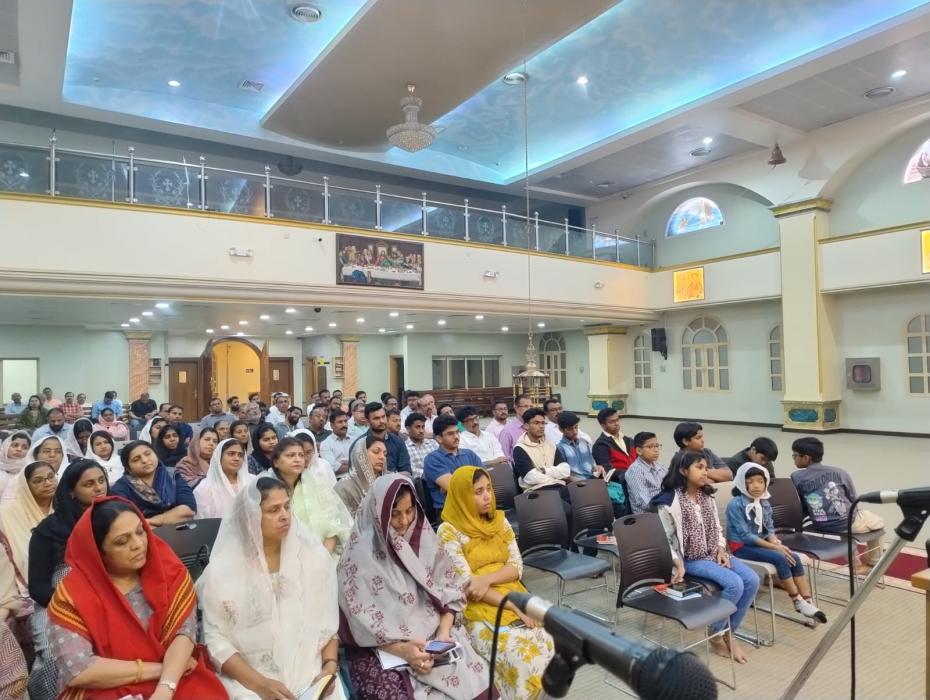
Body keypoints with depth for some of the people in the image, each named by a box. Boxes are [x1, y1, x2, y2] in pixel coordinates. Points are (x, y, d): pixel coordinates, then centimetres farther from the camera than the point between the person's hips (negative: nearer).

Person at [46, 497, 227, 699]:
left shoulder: (167, 566, -3)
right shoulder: (72, 594, -8)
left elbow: (185, 630, -9)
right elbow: (77, 670, -15)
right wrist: (159, 668, -14)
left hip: (176, 683, 3)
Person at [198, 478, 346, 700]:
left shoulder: (314, 557, 1)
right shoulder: (222, 570, -5)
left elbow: (326, 622, 6)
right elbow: (216, 639, -4)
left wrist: (330, 665, -9)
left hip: (311, 673, 2)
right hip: (246, 679, -1)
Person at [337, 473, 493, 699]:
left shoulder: (424, 538, 3)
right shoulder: (360, 555, -10)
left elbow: (450, 591, 6)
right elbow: (361, 621, -10)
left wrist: (443, 633, -9)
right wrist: (402, 650, -19)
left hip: (435, 637, 4)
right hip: (381, 650, -3)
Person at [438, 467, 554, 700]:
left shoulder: (500, 520, 10)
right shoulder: (449, 531, -7)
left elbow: (516, 566, 5)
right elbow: (466, 583, -12)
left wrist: (487, 578, -15)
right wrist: (513, 605, -17)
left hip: (513, 597, 5)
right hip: (477, 607, -5)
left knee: (551, 645, -21)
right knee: (521, 657, -28)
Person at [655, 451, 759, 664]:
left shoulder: (707, 496, 10)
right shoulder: (670, 501, -14)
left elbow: (717, 528, 15)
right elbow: (665, 539, -11)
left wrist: (721, 549, -3)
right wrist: (678, 563, -22)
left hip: (714, 553, 7)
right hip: (691, 558, -7)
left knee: (752, 580, -12)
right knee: (734, 584, -24)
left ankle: (730, 631, 4)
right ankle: (716, 633, 0)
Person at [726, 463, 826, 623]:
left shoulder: (764, 503, 5)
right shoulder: (735, 504, -18)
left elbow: (769, 529, 8)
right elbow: (745, 536, -20)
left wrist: (776, 542, -14)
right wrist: (775, 547, -22)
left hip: (759, 543, 7)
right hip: (741, 547, -7)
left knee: (795, 558, -13)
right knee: (780, 559, -24)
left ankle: (808, 602, -13)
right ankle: (798, 602, -10)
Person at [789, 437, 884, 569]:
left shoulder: (796, 477, -8)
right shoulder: (840, 472, -6)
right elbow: (854, 501, 3)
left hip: (821, 526, 2)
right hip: (848, 522, -2)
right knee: (878, 522, 31)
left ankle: (856, 564, 48)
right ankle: (873, 565, 44)